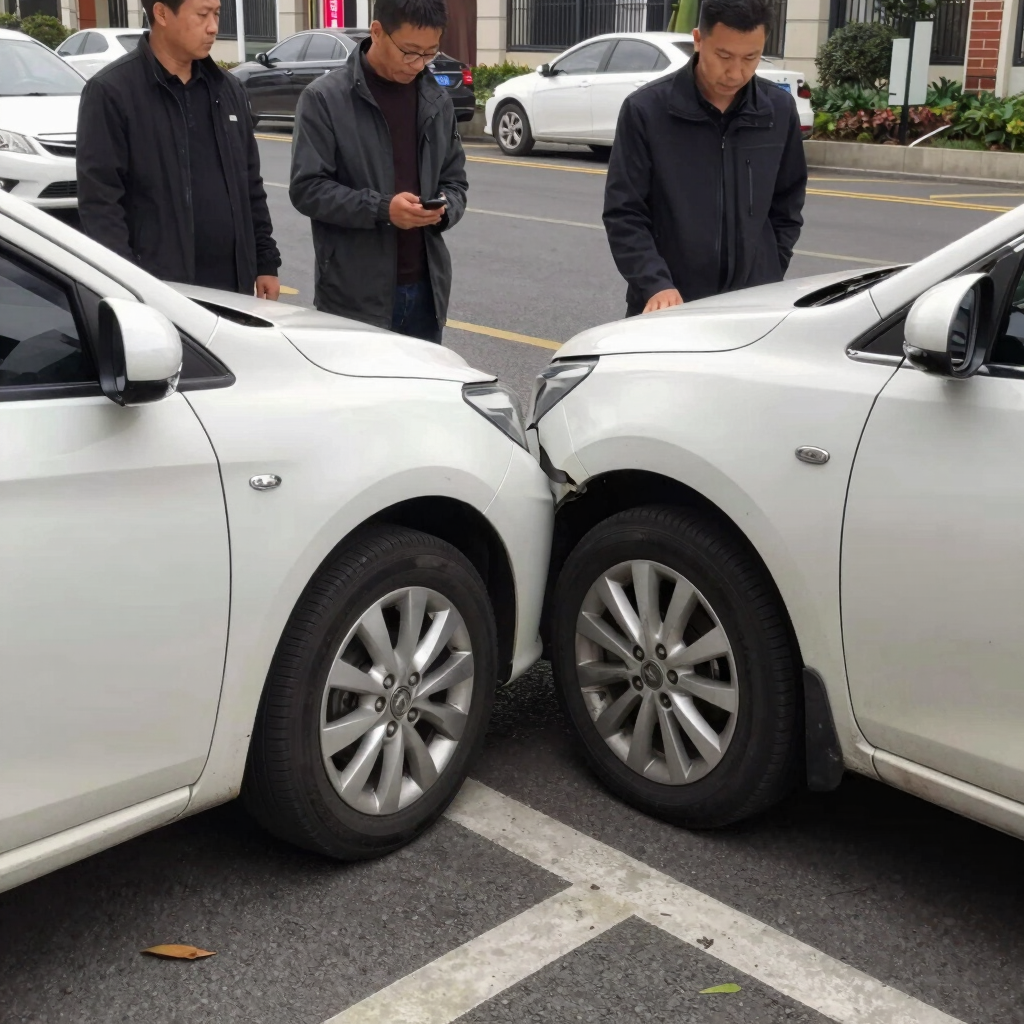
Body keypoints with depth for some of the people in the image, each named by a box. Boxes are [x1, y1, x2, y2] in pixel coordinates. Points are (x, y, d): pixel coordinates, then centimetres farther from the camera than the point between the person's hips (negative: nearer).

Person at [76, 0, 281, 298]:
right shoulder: (111, 92, -7)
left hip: (231, 286, 6)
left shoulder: (228, 89, 13)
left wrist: (266, 263, 12)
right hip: (157, 291, -5)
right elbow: (99, 201, -11)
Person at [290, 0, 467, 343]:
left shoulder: (437, 101, 10)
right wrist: (382, 209, -21)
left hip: (426, 288, 5)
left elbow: (454, 180, 17)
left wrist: (445, 208, -7)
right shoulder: (324, 98, -6)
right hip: (355, 295, -5)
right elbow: (307, 188, -9)